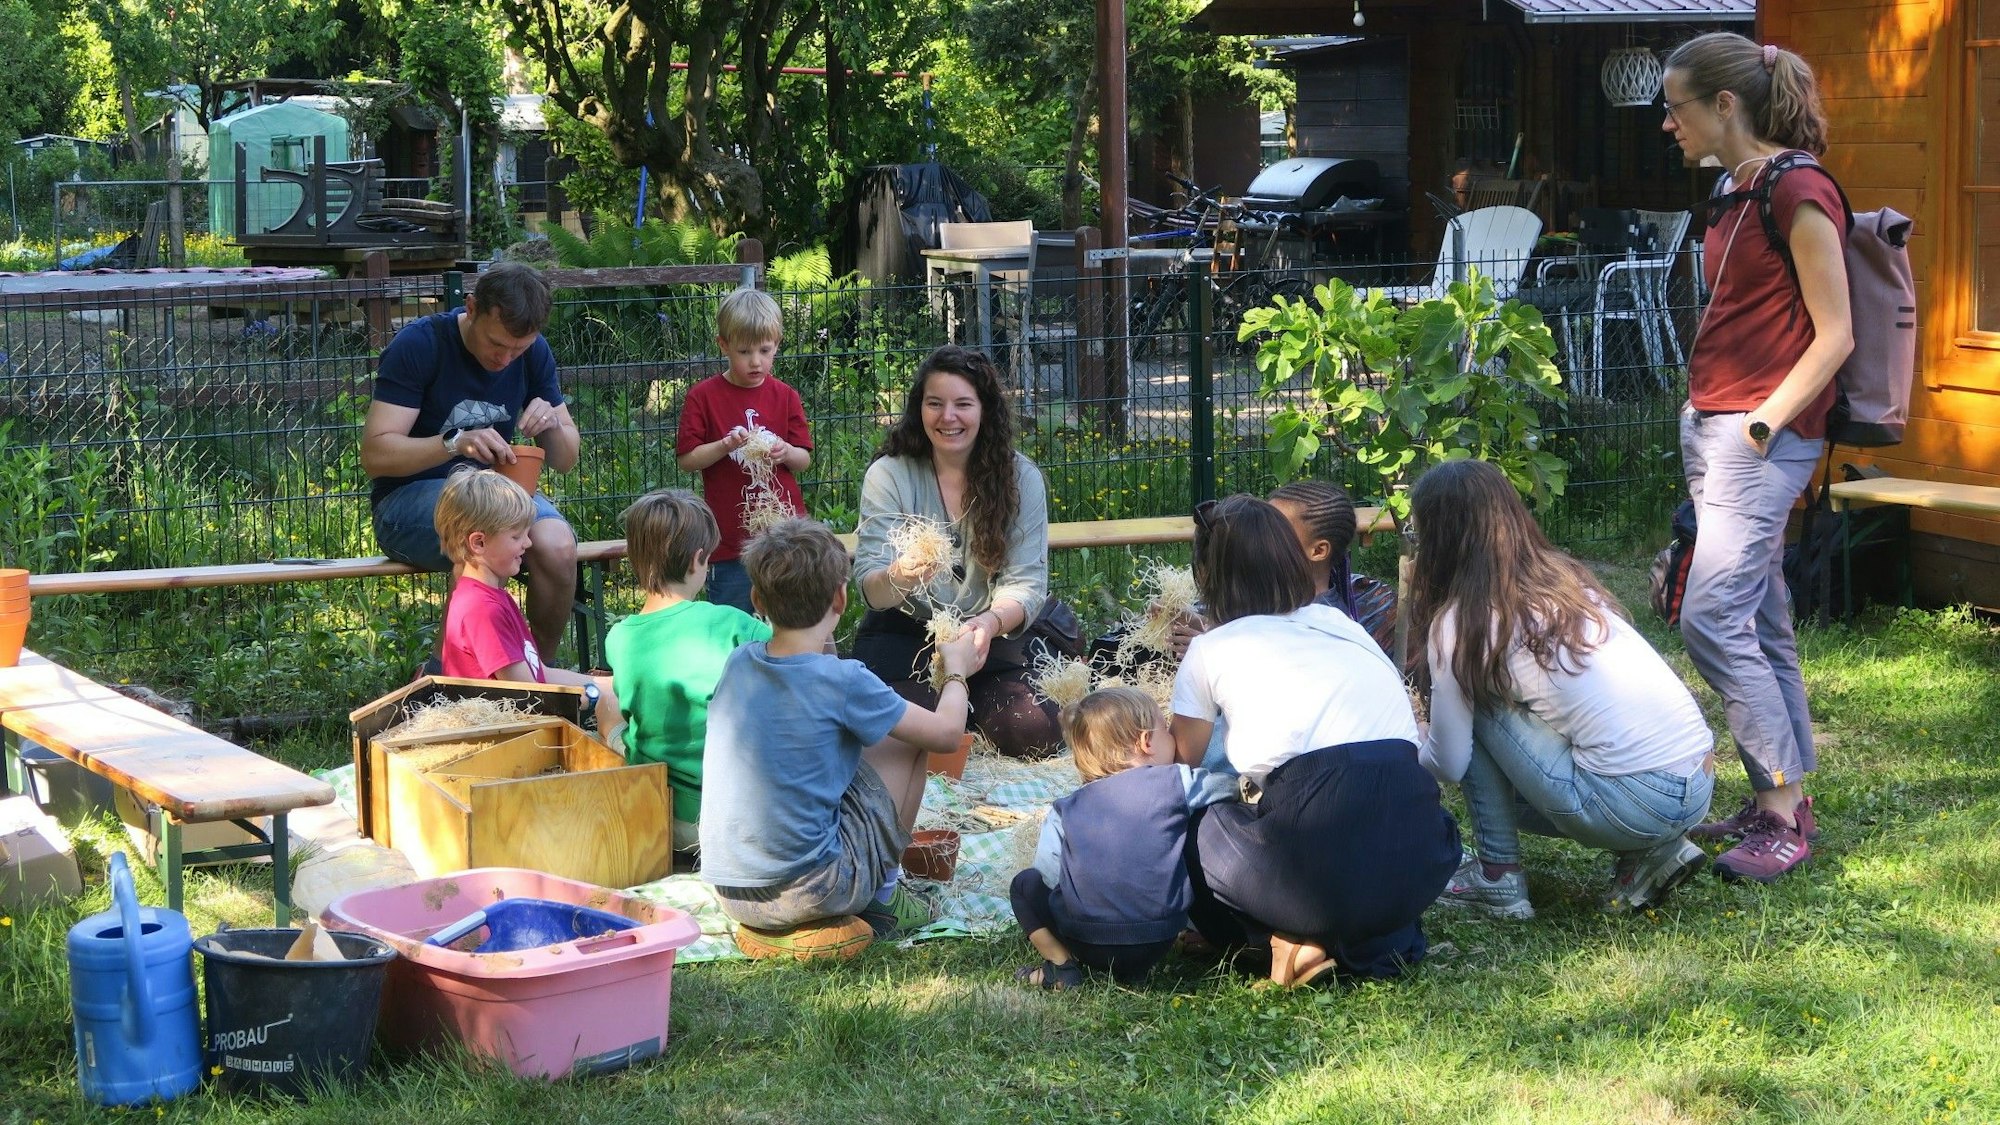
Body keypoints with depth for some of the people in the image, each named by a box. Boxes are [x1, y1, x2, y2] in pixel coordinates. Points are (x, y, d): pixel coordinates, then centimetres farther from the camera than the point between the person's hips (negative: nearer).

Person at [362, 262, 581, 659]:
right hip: (408, 499, -5)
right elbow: (374, 454, -18)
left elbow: (565, 461, 10)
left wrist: (552, 426, -14)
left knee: (558, 545, -28)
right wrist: (455, 442, -33)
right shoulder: (419, 345, -12)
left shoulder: (534, 354, 4)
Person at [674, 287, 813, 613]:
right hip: (730, 537, -2)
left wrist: (786, 453, -14)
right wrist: (725, 446, -19)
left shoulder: (785, 396, 6)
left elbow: (805, 460, 8)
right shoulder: (703, 396, -1)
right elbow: (686, 459, -4)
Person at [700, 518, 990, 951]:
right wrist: (956, 669, 19)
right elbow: (947, 732, -1)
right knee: (909, 737, 10)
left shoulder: (737, 663, 2)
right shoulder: (843, 681, -13)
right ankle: (882, 895, 15)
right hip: (809, 893, -6)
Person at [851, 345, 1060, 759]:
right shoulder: (888, 475, -7)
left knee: (1034, 736, -18)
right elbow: (870, 587, -14)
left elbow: (1026, 582, -10)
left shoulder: (1021, 477, -4)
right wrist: (897, 580, -40)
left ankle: (964, 706, 16)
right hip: (903, 633, -1)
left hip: (991, 637, 2)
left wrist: (989, 623, -34)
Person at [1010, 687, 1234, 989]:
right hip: (1156, 946, -1)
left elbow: (1050, 876, -4)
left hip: (1087, 941, 1)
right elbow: (1233, 786, 11)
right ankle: (1134, 971, 14)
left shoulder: (1064, 812, 3)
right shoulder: (1177, 782, -1)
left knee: (1025, 884, 26)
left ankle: (1060, 964, 4)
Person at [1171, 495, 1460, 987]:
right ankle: (1380, 940, 10)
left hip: (1321, 873, -4)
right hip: (1421, 867, 4)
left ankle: (1296, 939, 2)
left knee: (1185, 832, 21)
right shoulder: (1345, 627, 23)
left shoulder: (1211, 651, 11)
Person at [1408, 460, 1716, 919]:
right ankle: (1648, 855, 13)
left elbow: (1450, 763, 3)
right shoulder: (1565, 576, 16)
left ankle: (1498, 878, 10)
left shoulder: (1461, 621, -4)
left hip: (1633, 805, -7)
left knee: (1477, 708, 7)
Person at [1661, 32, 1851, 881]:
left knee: (1713, 621, -14)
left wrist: (1763, 422, -16)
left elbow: (1834, 335, -14)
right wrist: (1708, 414, 13)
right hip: (1709, 428, 9)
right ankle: (1781, 803, 16)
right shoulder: (1736, 195, 14)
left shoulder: (1796, 193, -13)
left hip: (1763, 437, -9)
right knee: (1760, 627, 11)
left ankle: (1785, 813, -7)